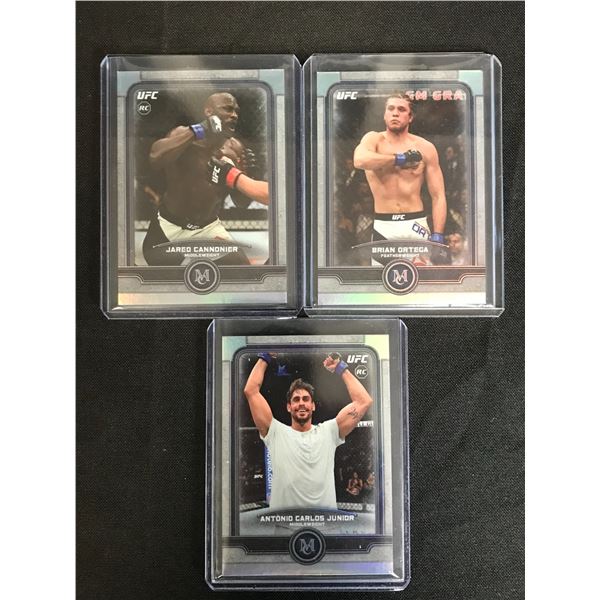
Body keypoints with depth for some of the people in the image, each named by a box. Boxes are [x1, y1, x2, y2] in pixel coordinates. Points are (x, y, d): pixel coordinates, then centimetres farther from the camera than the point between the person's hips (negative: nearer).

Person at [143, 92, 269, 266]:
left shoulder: (235, 148, -4)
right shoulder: (184, 133, -15)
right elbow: (155, 157, -37)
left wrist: (243, 171, -16)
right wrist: (196, 131, -36)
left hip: (208, 227, 3)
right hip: (168, 225, -2)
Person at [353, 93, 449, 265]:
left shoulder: (425, 148, 3)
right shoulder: (374, 139, 2)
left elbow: (438, 196, 1)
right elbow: (360, 160, -24)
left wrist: (437, 237, -10)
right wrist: (400, 159, -14)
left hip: (416, 224, 1)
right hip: (383, 227, 0)